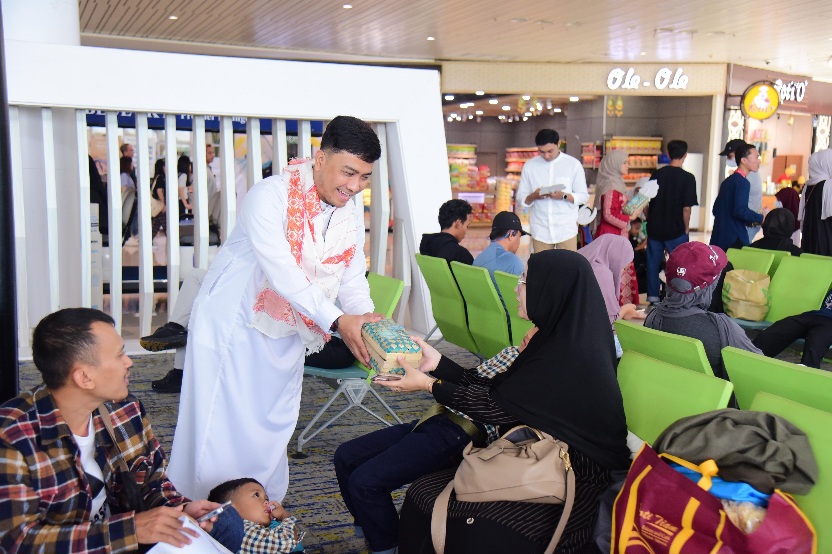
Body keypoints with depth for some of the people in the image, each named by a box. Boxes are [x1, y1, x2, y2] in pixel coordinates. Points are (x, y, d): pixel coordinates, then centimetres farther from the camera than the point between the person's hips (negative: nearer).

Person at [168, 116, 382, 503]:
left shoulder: (351, 214, 2)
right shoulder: (271, 196, -21)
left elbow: (352, 279, -2)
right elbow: (281, 269, -32)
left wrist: (367, 324, -23)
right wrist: (336, 321, -40)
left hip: (287, 333, 6)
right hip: (234, 324, -6)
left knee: (274, 429, 13)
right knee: (222, 427, 0)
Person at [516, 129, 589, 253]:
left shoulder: (573, 164, 1)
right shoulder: (529, 166, 5)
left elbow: (583, 196, 3)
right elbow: (520, 199, 7)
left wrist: (563, 196, -16)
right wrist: (534, 196, -15)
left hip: (566, 229, -1)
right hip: (540, 230, 1)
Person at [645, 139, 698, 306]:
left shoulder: (657, 174, 2)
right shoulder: (688, 178, -9)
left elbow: (647, 202, 5)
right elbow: (686, 208, -12)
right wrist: (686, 228, 0)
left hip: (655, 228, 4)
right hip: (676, 230, -4)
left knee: (653, 262, 11)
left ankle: (653, 297, 16)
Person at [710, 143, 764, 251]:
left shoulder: (727, 181, 16)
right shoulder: (742, 182, -11)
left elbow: (716, 209, 18)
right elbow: (740, 210, -22)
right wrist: (761, 219, -9)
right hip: (735, 239, -9)